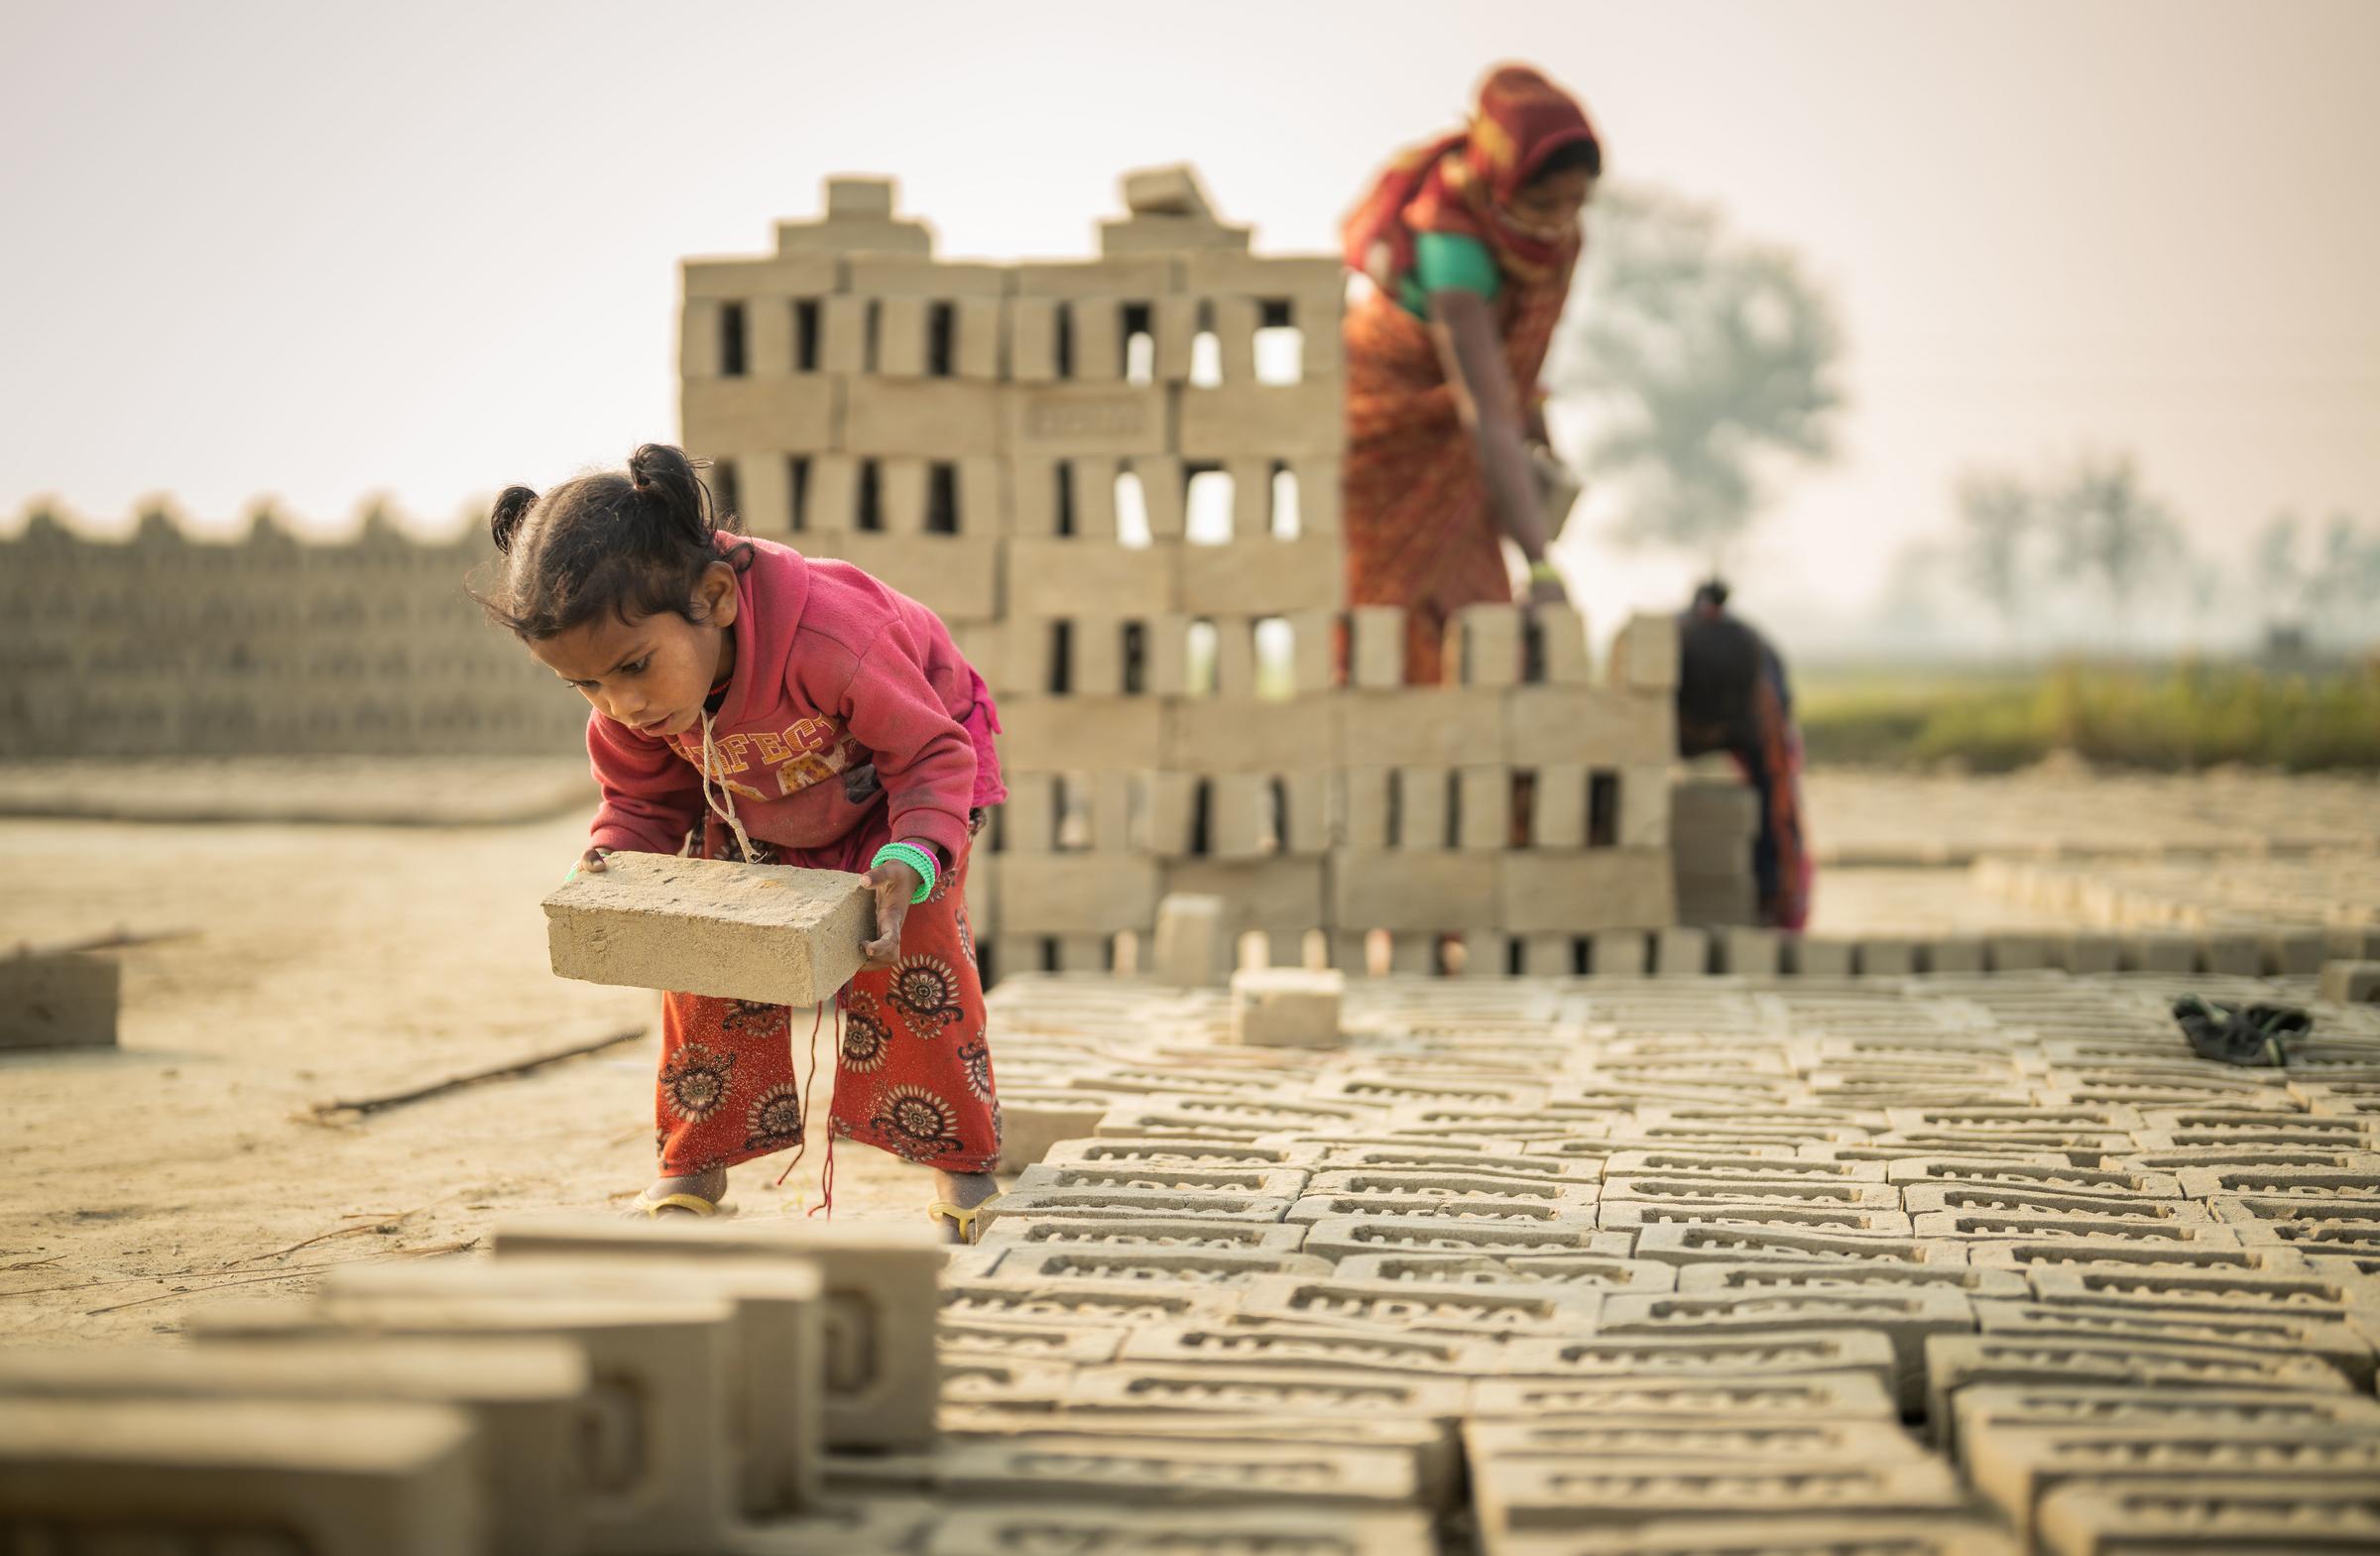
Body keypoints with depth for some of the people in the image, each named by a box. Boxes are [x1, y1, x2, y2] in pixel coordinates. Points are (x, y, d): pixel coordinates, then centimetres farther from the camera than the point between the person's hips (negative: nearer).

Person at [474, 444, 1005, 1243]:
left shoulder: (831, 635, -46)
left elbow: (932, 756, -33)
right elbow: (644, 802, -9)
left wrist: (910, 862, -50)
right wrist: (611, 863, -32)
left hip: (902, 774, -5)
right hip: (753, 815, 5)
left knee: (908, 942, -19)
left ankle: (965, 1167, -4)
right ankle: (694, 1166, 6)